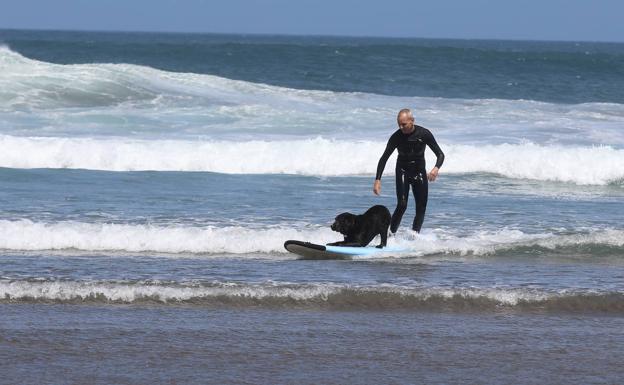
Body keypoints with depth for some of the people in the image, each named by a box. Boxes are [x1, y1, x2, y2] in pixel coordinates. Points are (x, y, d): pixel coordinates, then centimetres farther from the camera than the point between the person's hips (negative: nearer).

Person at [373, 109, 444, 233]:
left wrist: (436, 168, -33)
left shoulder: (424, 134, -14)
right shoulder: (396, 137, -15)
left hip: (420, 172, 2)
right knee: (402, 205, -17)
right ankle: (390, 233, -12)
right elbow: (384, 158, -9)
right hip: (403, 171, -2)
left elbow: (440, 154, -11)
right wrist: (377, 180, -18)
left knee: (421, 207, -3)